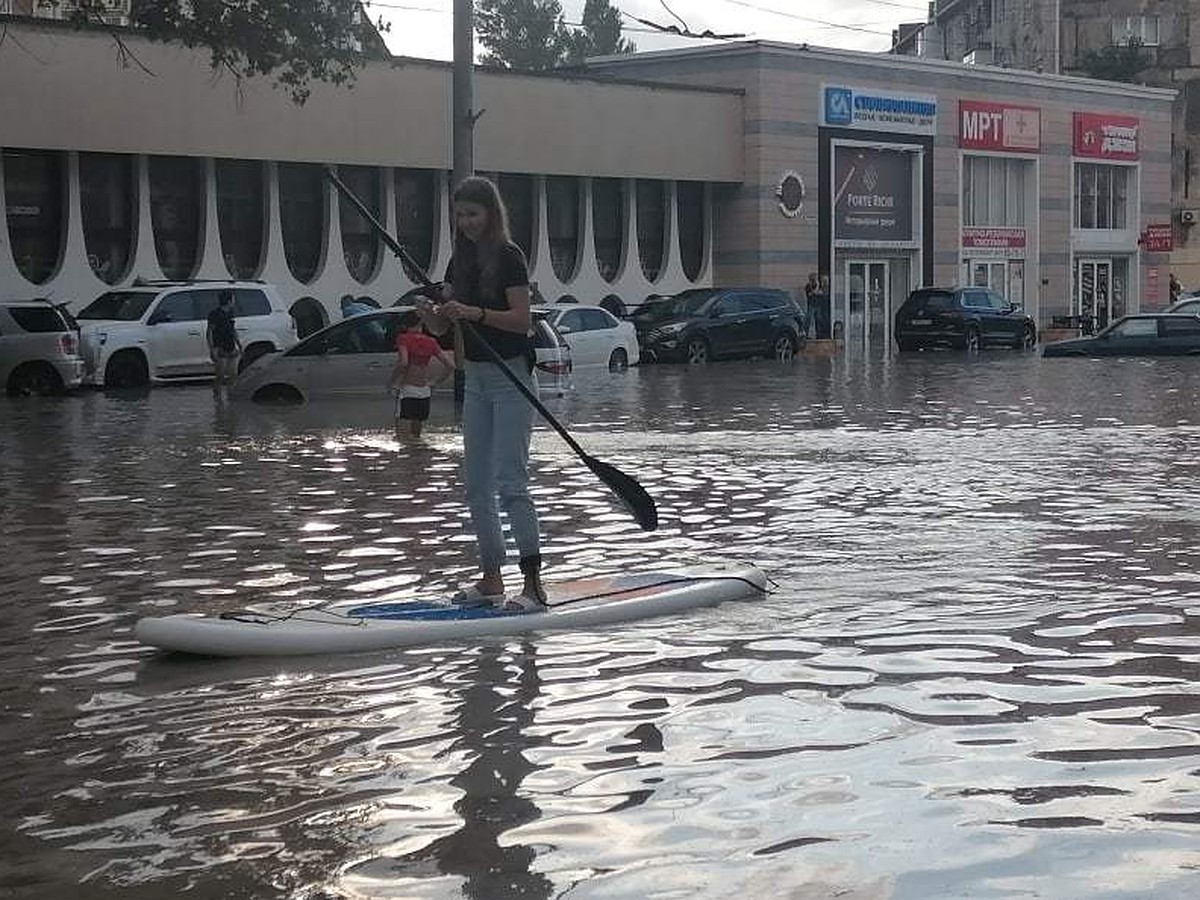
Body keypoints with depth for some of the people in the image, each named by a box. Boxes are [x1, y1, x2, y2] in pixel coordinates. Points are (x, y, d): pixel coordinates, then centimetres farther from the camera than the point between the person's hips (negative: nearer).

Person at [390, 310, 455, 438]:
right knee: (416, 433, 16)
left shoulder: (403, 339, -5)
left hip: (407, 390, -5)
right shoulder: (430, 342, 9)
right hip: (425, 391, 5)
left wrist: (393, 382, -9)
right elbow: (450, 365, 6)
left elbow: (403, 362, -22)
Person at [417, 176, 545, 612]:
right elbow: (441, 326, 8)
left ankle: (533, 584, -11)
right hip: (475, 378, 8)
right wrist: (430, 313, -14)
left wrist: (475, 313, -30)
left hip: (510, 376, -8)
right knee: (476, 485, 9)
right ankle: (491, 580, 17)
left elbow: (522, 320, -19)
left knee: (510, 482, -13)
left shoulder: (509, 257, -11)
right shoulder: (461, 261, 11)